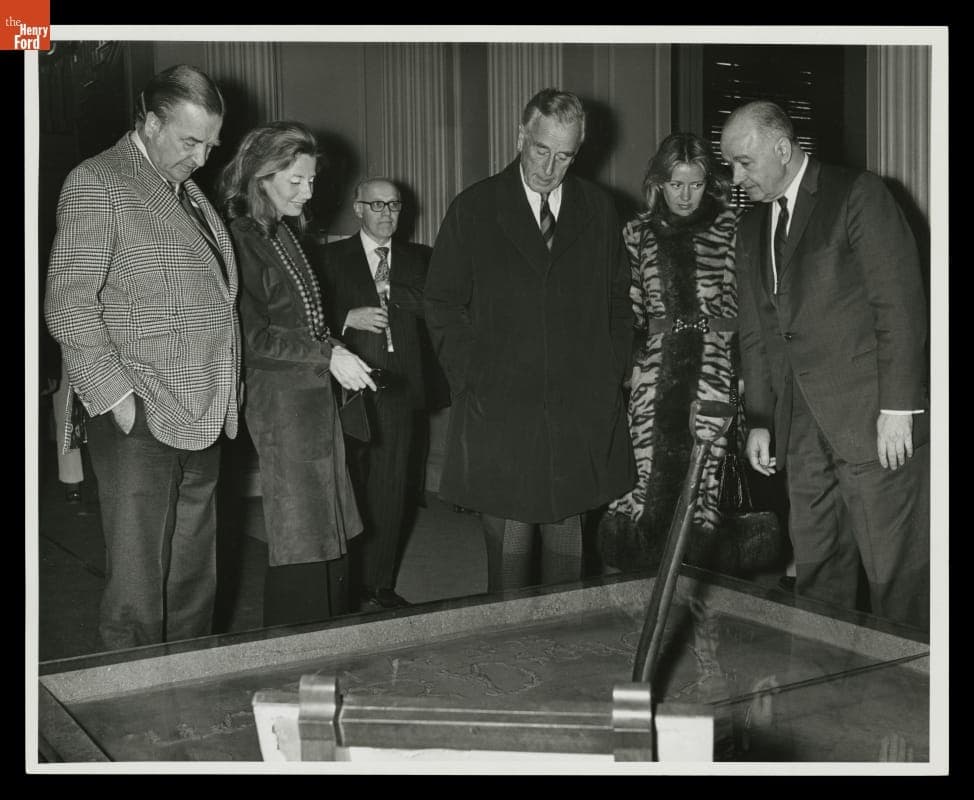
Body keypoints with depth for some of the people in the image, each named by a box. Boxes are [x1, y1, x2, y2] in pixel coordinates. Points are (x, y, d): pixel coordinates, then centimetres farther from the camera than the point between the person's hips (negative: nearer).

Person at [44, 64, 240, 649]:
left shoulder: (191, 192, 19)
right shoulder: (97, 183, -4)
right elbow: (68, 306, -11)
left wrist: (225, 398, 12)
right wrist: (118, 395, -17)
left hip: (202, 421, 7)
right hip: (139, 423, -7)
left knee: (194, 588, 13)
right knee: (136, 593, -2)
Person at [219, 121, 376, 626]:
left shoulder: (285, 232, 15)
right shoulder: (242, 238, -13)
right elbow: (252, 336, -17)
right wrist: (328, 353, -19)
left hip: (315, 391, 9)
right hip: (280, 399, -9)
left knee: (328, 529, 11)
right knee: (299, 534, -2)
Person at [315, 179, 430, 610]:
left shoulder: (418, 258, 14)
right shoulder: (332, 257, 9)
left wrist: (388, 292, -10)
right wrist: (349, 317, -14)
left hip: (398, 388, 2)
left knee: (391, 491, 3)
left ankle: (379, 583, 12)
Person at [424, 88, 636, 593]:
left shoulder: (598, 211, 9)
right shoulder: (473, 210, 1)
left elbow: (618, 302, 15)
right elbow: (442, 306, 3)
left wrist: (610, 377, 6)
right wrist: (473, 380, -5)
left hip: (582, 414, 2)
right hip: (498, 412, -2)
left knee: (566, 541, 11)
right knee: (508, 543, 1)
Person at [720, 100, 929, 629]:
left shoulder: (858, 195, -5)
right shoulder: (752, 229, 16)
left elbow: (900, 303, -10)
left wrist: (897, 407, -14)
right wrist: (759, 421, 13)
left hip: (872, 418, -6)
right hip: (801, 427, 6)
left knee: (896, 570, -1)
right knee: (815, 566, 10)